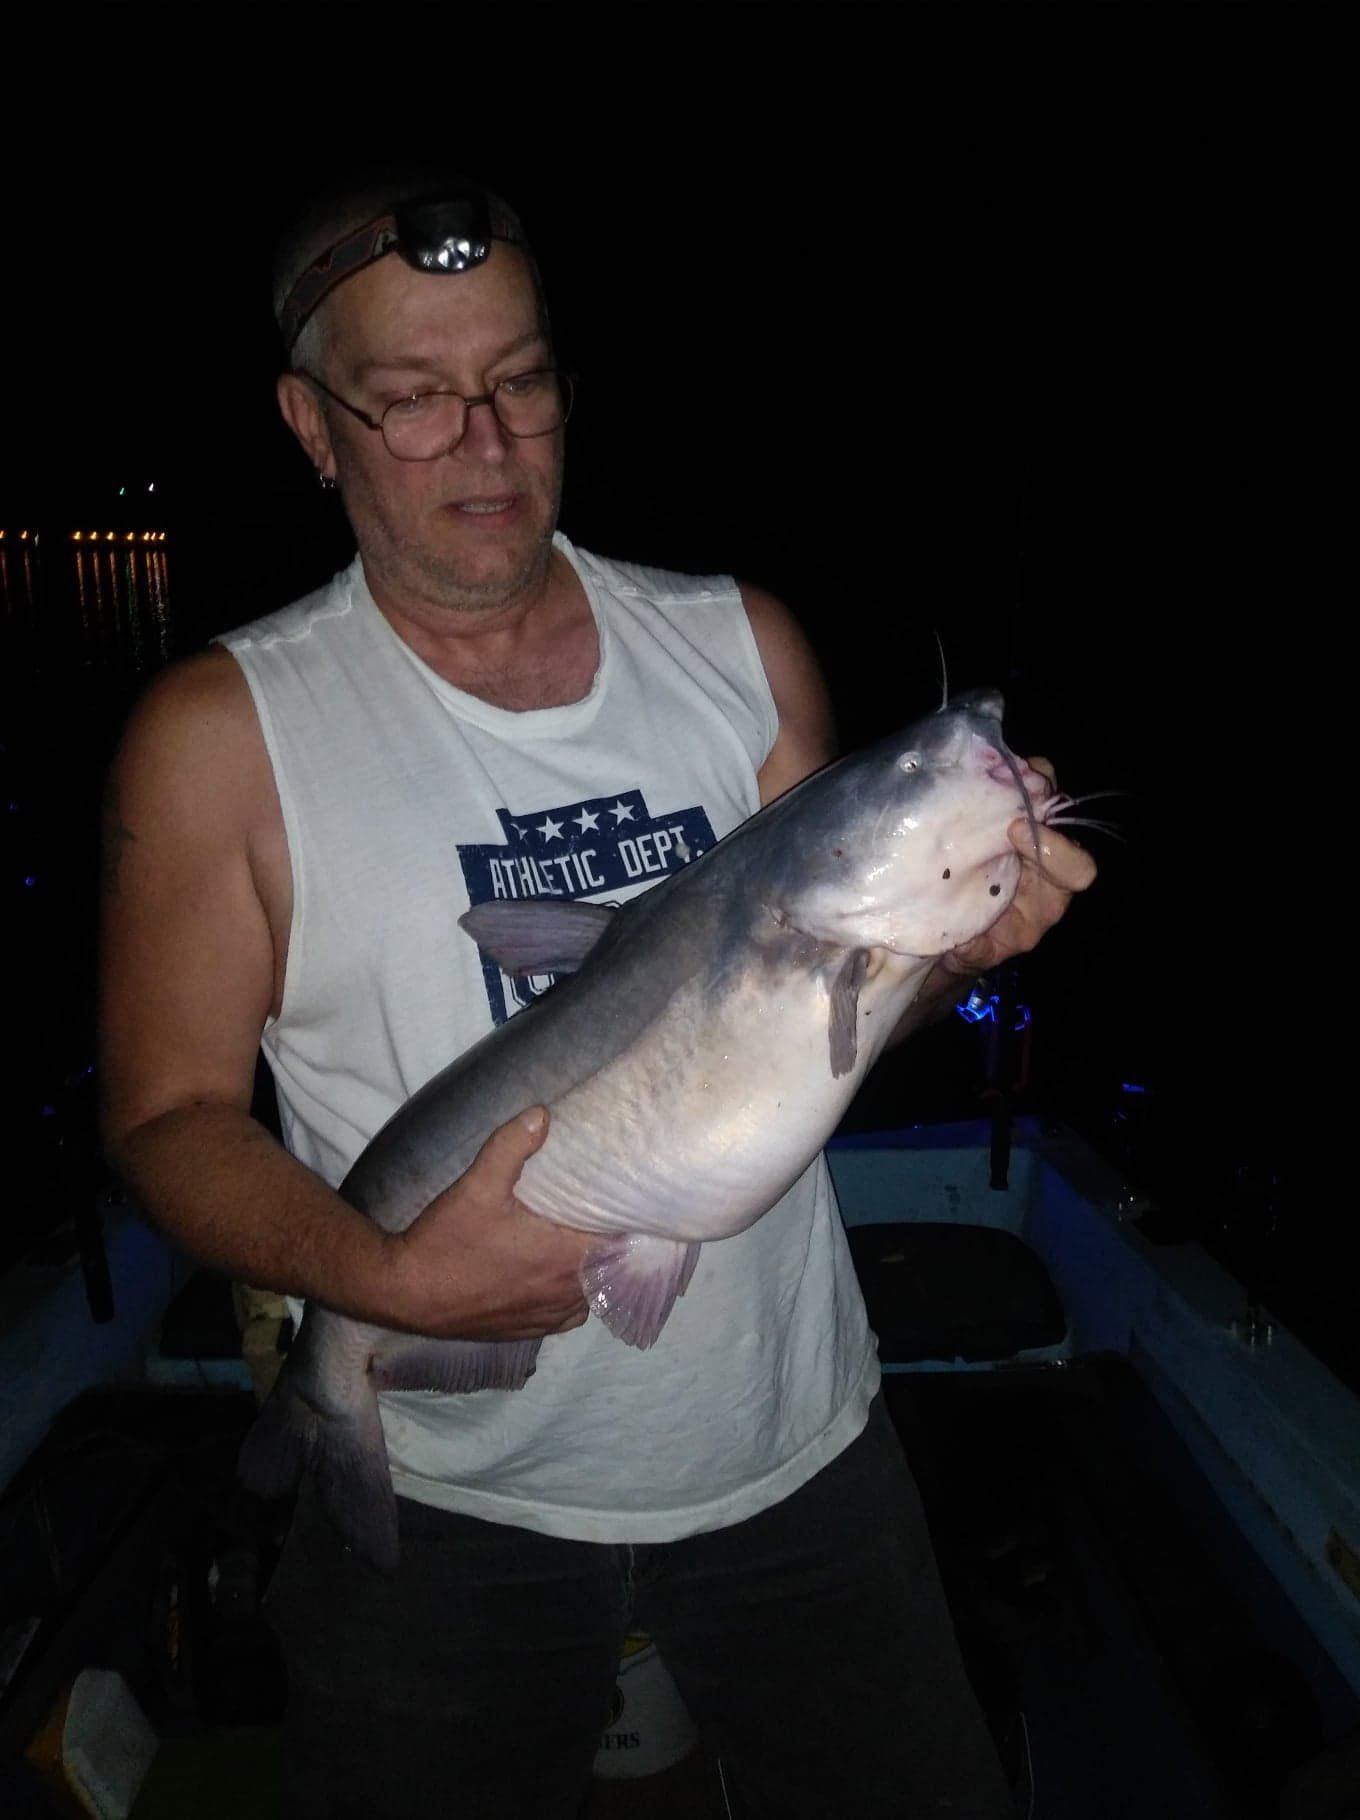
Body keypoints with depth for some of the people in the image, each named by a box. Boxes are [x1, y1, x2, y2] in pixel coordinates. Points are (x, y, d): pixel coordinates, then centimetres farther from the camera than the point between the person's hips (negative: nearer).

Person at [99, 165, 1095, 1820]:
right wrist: (387, 1277, -24)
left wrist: (958, 938, -14)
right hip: (447, 1496, -2)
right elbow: (171, 1115, -7)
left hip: (798, 1444, 3)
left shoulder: (741, 646, -1)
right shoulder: (221, 732, -9)